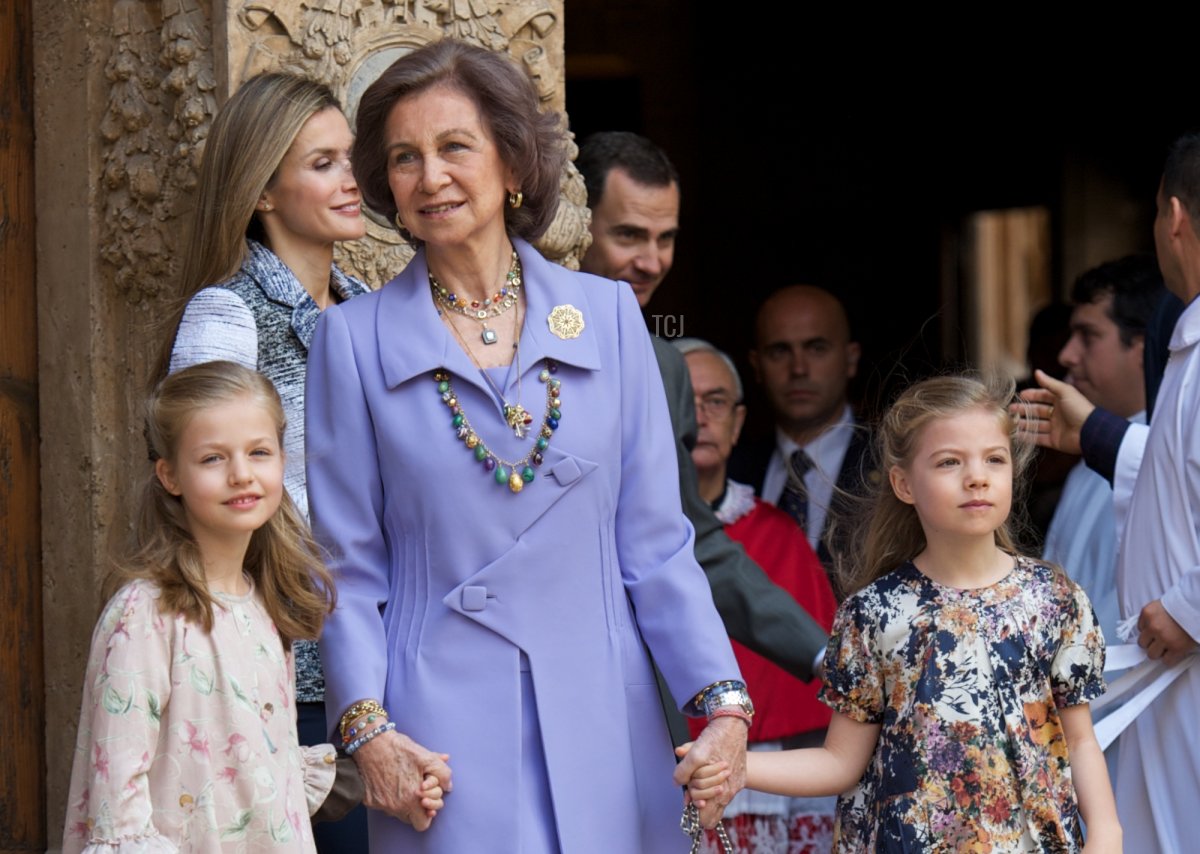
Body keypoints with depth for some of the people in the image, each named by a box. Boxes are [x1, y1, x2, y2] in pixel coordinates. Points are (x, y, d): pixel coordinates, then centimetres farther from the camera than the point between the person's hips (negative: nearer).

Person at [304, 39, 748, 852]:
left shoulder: (608, 316, 7)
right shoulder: (354, 340, 3)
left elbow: (655, 543, 6)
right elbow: (348, 567, 4)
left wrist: (722, 699, -5)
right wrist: (368, 727, -9)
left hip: (602, 725, 2)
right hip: (443, 740, -1)